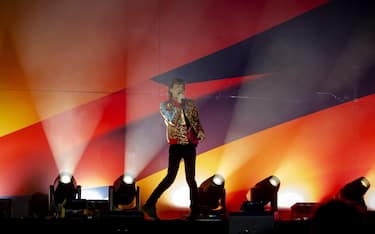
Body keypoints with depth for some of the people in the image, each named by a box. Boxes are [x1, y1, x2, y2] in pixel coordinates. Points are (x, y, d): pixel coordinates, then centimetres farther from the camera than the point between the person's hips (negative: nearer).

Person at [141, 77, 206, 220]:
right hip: (176, 144, -3)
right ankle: (149, 205, -8)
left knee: (191, 178, 6)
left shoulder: (190, 104, 10)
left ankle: (194, 210, 13)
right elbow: (172, 121, -11)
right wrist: (178, 104, -11)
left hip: (190, 144, 3)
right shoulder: (165, 105, 2)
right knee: (171, 177, -12)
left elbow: (196, 121, 10)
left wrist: (200, 131, -9)